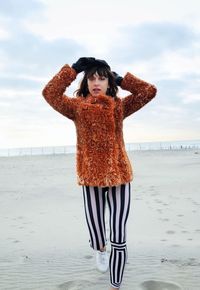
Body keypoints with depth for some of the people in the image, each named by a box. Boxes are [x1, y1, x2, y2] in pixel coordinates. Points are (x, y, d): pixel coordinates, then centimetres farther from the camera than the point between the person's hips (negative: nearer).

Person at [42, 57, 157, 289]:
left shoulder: (120, 106, 4)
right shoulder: (77, 107, 1)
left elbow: (149, 91, -1)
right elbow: (50, 93, -12)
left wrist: (120, 79, 3)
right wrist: (74, 68, -9)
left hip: (119, 177, 1)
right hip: (90, 179, 0)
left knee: (119, 240, 0)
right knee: (95, 238, 7)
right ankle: (101, 249, 47)